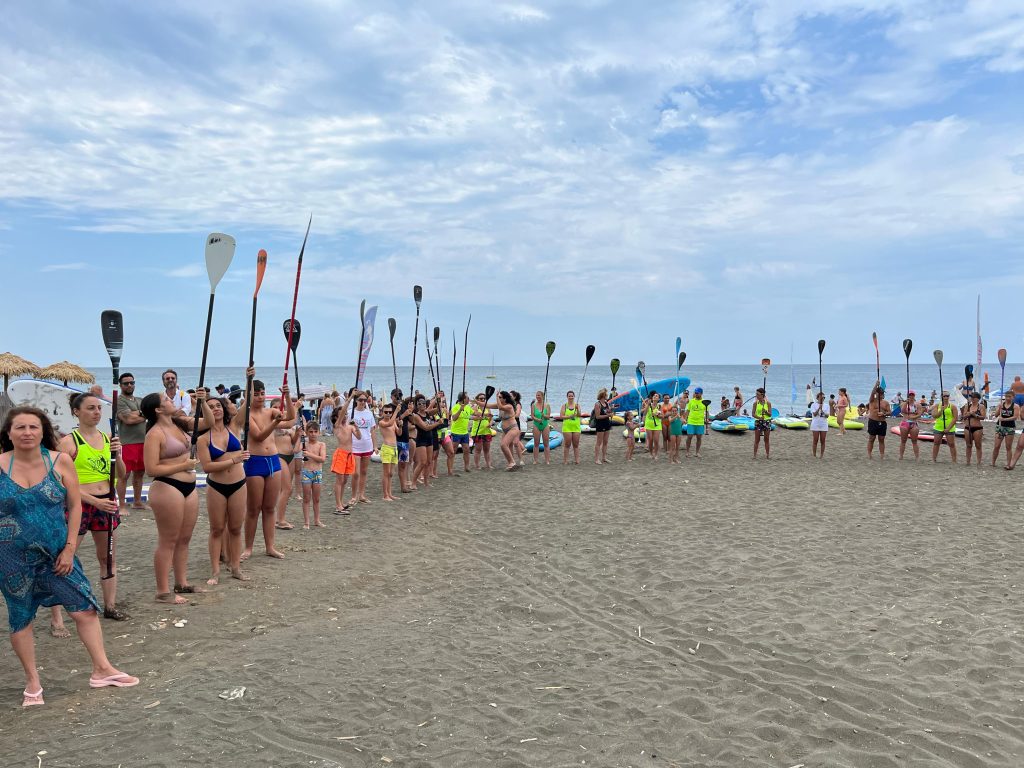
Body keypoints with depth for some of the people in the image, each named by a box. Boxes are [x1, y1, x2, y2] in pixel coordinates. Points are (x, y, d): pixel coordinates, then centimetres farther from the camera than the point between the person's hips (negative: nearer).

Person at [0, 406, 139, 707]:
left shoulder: (60, 461, -6)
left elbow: (75, 506, -2)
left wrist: (69, 548, -5)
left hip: (57, 553, 1)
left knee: (84, 608, 3)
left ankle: (102, 670, 18)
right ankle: (32, 682, 29)